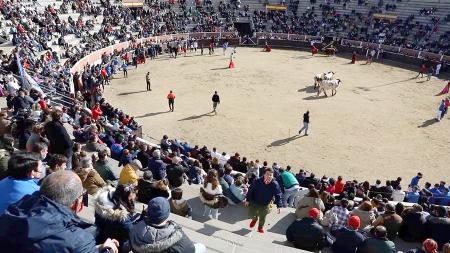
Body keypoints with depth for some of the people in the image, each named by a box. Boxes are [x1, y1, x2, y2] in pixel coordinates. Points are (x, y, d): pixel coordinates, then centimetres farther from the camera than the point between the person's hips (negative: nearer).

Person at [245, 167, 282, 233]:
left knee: (262, 217, 18)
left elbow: (278, 195, -14)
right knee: (251, 214, 1)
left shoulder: (275, 184, -23)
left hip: (265, 205, 1)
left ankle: (260, 227, 50)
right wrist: (247, 200, -8)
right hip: (254, 202, -1)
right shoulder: (257, 181, -23)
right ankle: (254, 219, 41)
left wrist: (279, 206, -20)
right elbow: (250, 190, -11)